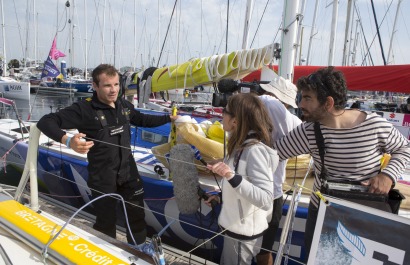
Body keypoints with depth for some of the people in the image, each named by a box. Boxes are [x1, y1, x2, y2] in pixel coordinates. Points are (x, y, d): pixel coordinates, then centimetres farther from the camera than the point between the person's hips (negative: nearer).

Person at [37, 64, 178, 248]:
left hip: (128, 171, 6)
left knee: (137, 213, 19)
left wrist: (170, 118, 17)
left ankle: (139, 249, 44)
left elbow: (143, 120, 19)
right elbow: (46, 122, -19)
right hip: (102, 177, -5)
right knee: (106, 220, 10)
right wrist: (68, 141, -37)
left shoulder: (124, 105, 1)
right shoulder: (84, 109, -17)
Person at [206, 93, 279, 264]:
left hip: (242, 232, -9)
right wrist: (222, 196, 14)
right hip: (236, 227, 9)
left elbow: (265, 200, -31)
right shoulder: (242, 146, 2)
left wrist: (232, 177, -40)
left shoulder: (255, 150, -26)